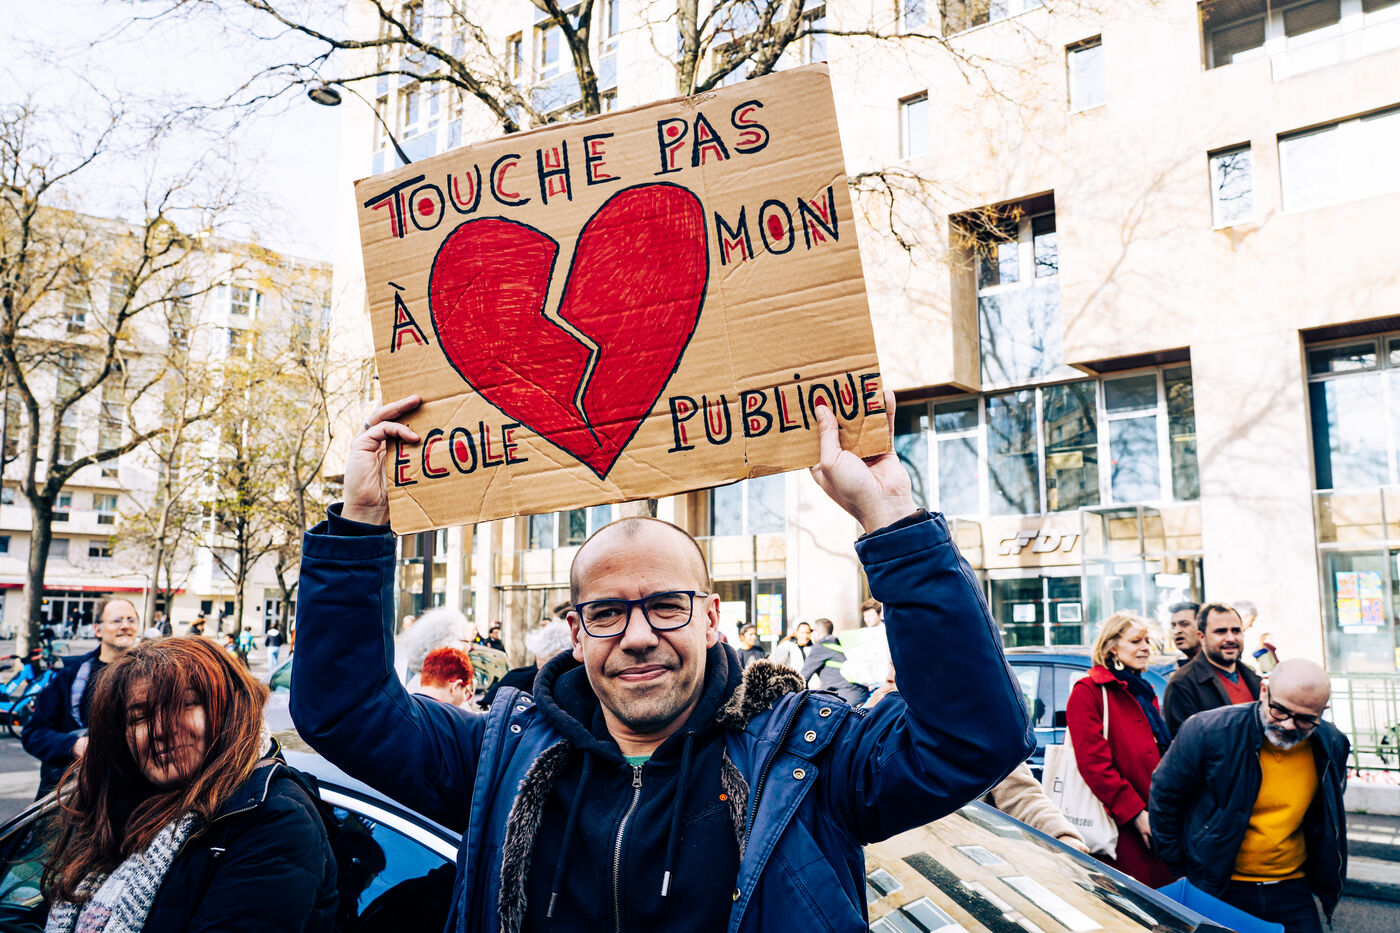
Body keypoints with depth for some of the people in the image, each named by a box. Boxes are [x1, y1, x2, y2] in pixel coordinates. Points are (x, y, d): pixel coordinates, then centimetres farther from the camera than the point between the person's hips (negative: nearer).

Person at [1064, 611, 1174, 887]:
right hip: (1123, 828, -8)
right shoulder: (1088, 691, -7)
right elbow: (1093, 763, -14)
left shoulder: (1145, 692, 19)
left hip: (1161, 820, 8)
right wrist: (1134, 812, -17)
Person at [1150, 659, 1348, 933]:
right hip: (1215, 889, -3)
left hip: (1291, 890, 3)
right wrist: (1178, 864, -1)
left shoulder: (1332, 746, -4)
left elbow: (1330, 816, 17)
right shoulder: (1209, 730, -18)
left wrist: (1323, 878, 18)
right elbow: (1165, 794, -5)